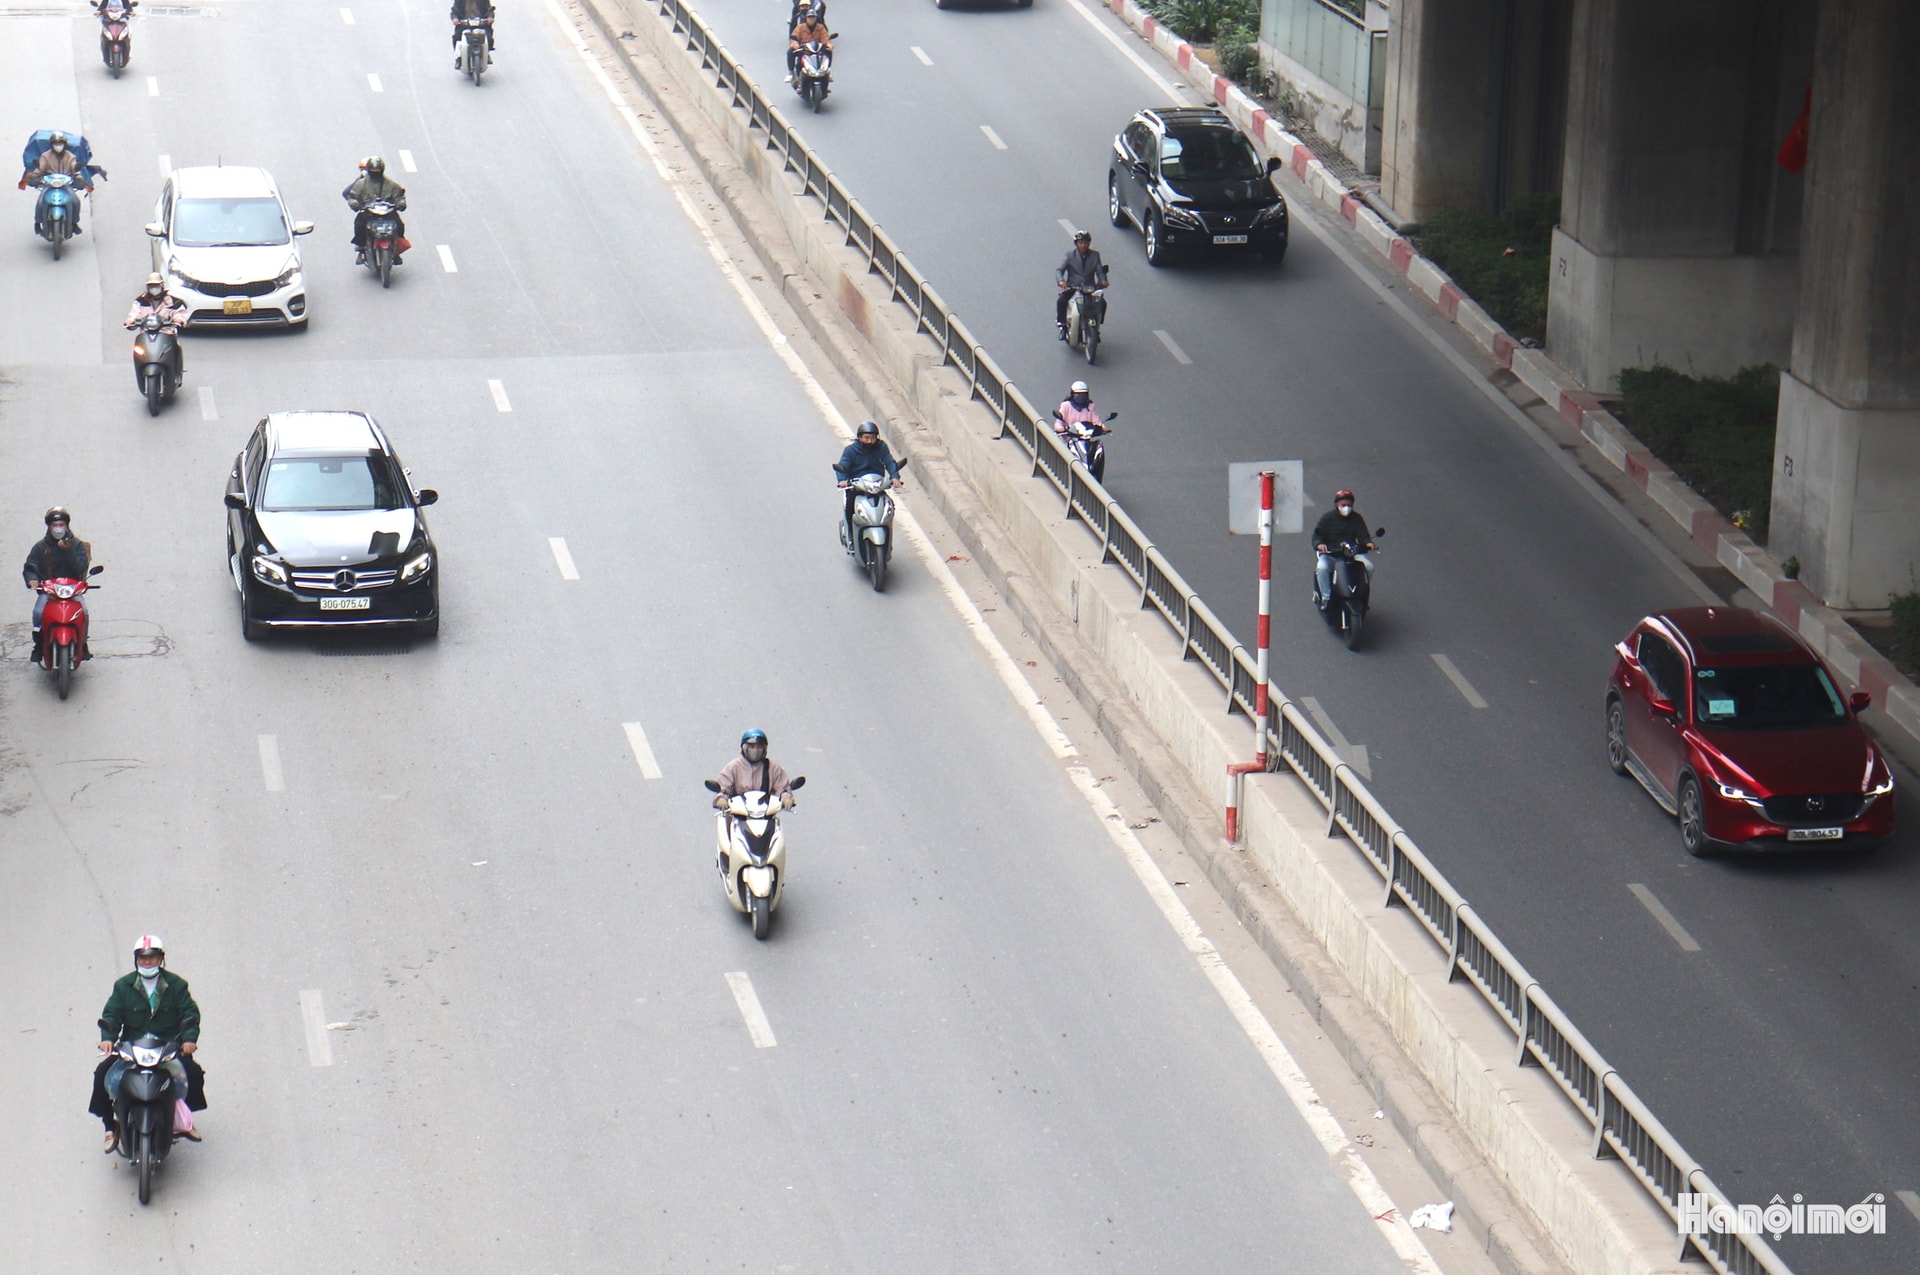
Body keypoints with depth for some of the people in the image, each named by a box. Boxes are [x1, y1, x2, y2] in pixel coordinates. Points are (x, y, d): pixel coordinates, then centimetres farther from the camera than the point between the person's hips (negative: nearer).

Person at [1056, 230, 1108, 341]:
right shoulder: (1070, 255, -1)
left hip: (1089, 287, 1)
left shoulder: (1095, 255, 6)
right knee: (1060, 301, -27)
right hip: (1072, 286, -1)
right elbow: (1059, 270, -7)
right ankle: (1062, 325, -8)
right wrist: (1061, 281, -28)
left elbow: (1100, 271, 0)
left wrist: (1103, 281, -22)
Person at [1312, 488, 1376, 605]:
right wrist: (1319, 544, -26)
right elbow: (1317, 535, -2)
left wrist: (1368, 543, -22)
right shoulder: (1327, 518, 3)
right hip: (1329, 554, -3)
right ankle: (1326, 597, -23)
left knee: (1369, 566, -20)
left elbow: (1362, 535, 2)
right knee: (1322, 568, -34)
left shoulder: (1357, 519, 10)